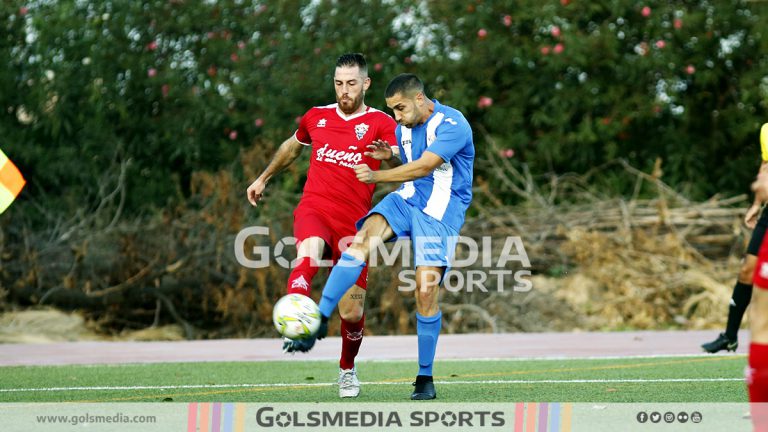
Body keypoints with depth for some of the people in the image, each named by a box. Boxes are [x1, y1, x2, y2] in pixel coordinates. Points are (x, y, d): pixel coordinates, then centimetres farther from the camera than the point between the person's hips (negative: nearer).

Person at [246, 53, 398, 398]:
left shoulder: (380, 123, 1)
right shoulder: (317, 117, 12)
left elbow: (404, 162, -17)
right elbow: (292, 147, 33)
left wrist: (389, 156, -40)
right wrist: (264, 178, 40)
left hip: (353, 223, 0)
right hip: (314, 211, 1)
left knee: (352, 313, 1)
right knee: (309, 254, -37)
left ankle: (347, 369, 30)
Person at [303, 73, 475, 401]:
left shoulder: (452, 125, -14)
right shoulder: (403, 128, 10)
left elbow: (424, 167, -25)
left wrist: (377, 176, -26)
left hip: (439, 213, -5)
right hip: (407, 201, 5)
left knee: (426, 290, -12)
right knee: (365, 235, -26)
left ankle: (425, 379, 3)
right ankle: (320, 319, -34)